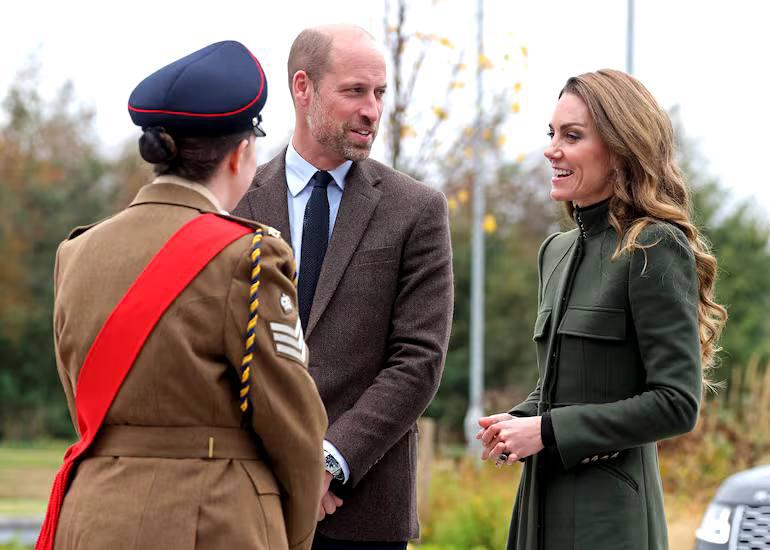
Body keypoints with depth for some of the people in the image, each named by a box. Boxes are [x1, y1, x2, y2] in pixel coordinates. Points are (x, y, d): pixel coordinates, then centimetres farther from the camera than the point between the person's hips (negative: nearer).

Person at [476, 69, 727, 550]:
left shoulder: (655, 249, -10)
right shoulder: (558, 251, 13)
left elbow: (677, 404, -16)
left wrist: (546, 431, -15)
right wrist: (517, 423, 1)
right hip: (543, 501, 7)